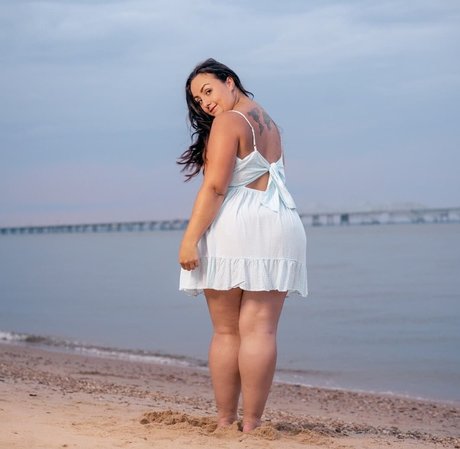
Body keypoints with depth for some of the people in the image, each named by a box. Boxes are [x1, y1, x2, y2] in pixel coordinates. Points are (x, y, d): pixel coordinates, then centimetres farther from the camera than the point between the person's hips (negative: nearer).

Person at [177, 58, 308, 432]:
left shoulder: (228, 121, -5)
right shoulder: (270, 125, 20)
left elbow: (215, 186, -14)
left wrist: (190, 238, -16)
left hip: (232, 230, -5)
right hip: (277, 229, 6)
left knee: (226, 332, 3)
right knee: (260, 330, -4)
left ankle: (225, 420, 5)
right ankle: (252, 423, -9)